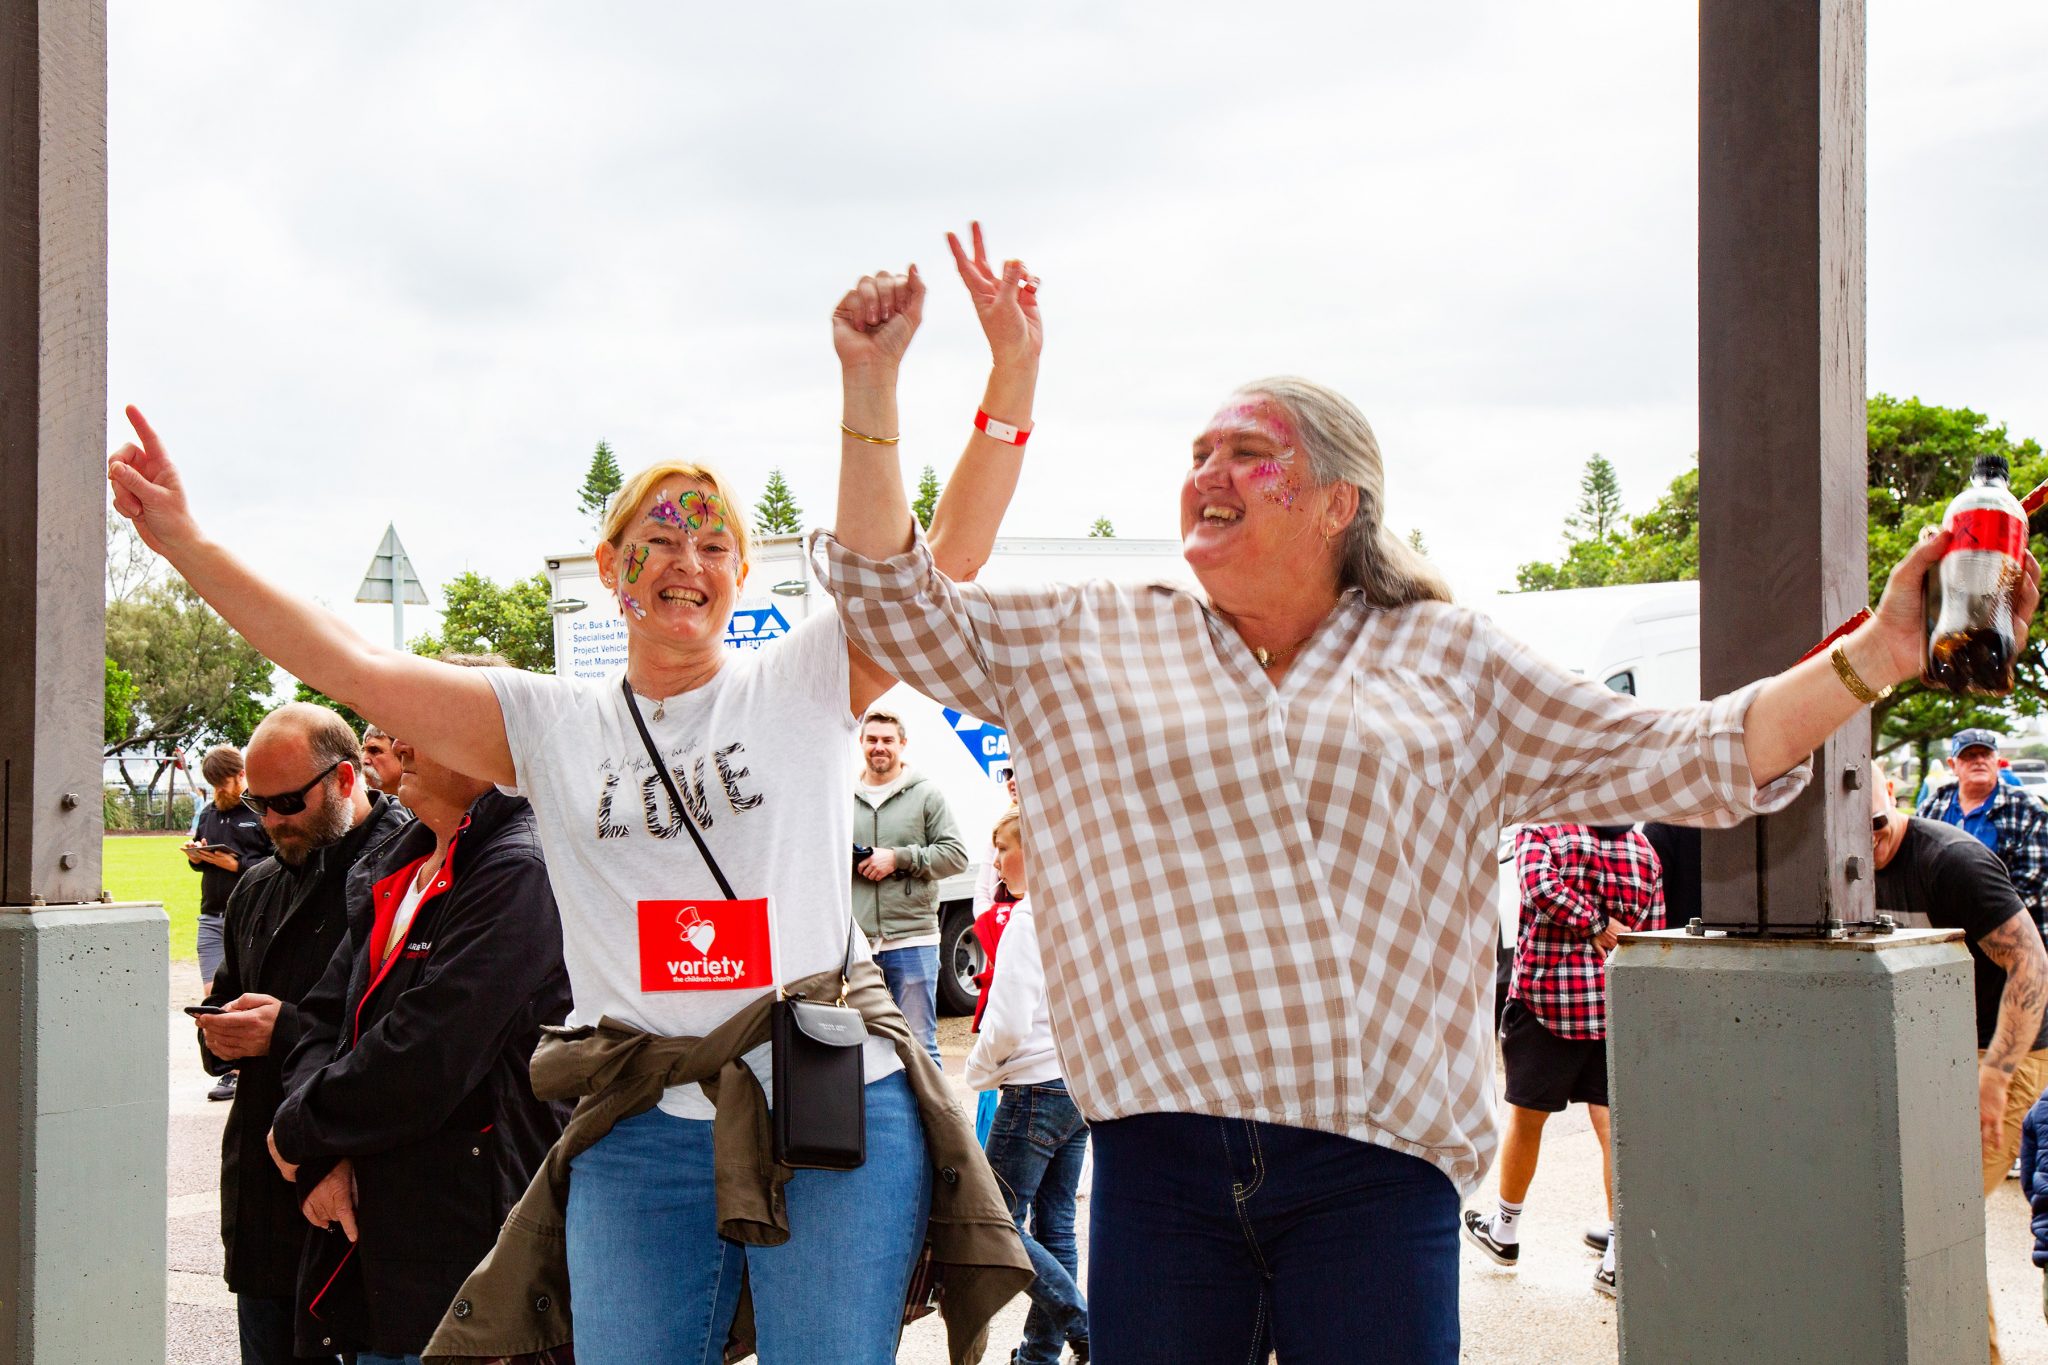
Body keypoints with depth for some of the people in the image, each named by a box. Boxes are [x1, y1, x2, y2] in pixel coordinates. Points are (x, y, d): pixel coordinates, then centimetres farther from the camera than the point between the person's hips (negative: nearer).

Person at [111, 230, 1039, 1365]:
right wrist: (184, 544, 3)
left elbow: (947, 556, -3)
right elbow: (357, 669, 7)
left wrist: (1014, 368, -14)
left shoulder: (804, 685, 5)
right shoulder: (551, 726, 10)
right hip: (643, 1140, 2)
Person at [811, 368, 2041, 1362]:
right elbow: (901, 600, 7)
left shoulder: (1448, 660, 11)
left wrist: (1876, 656, 1)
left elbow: (1679, 761, 10)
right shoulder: (1089, 642, 12)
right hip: (1163, 1158, 1)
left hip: (1375, 1166, 0)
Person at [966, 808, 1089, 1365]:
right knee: (1054, 1227, 13)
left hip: (1036, 1089, -8)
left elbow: (1010, 1023, -20)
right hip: (1081, 1086, 8)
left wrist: (980, 1070, -1)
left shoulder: (1030, 918, -17)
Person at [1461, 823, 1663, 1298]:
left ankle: (1505, 1231, 29)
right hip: (1618, 1004, 3)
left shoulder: (1538, 830, -2)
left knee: (1526, 1118, 12)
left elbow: (1540, 887, -22)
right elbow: (1653, 931, 8)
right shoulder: (1642, 847, 10)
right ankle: (1619, 1255, -4)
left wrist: (1597, 926, -13)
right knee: (1614, 1125, 2)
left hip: (1546, 995, -3)